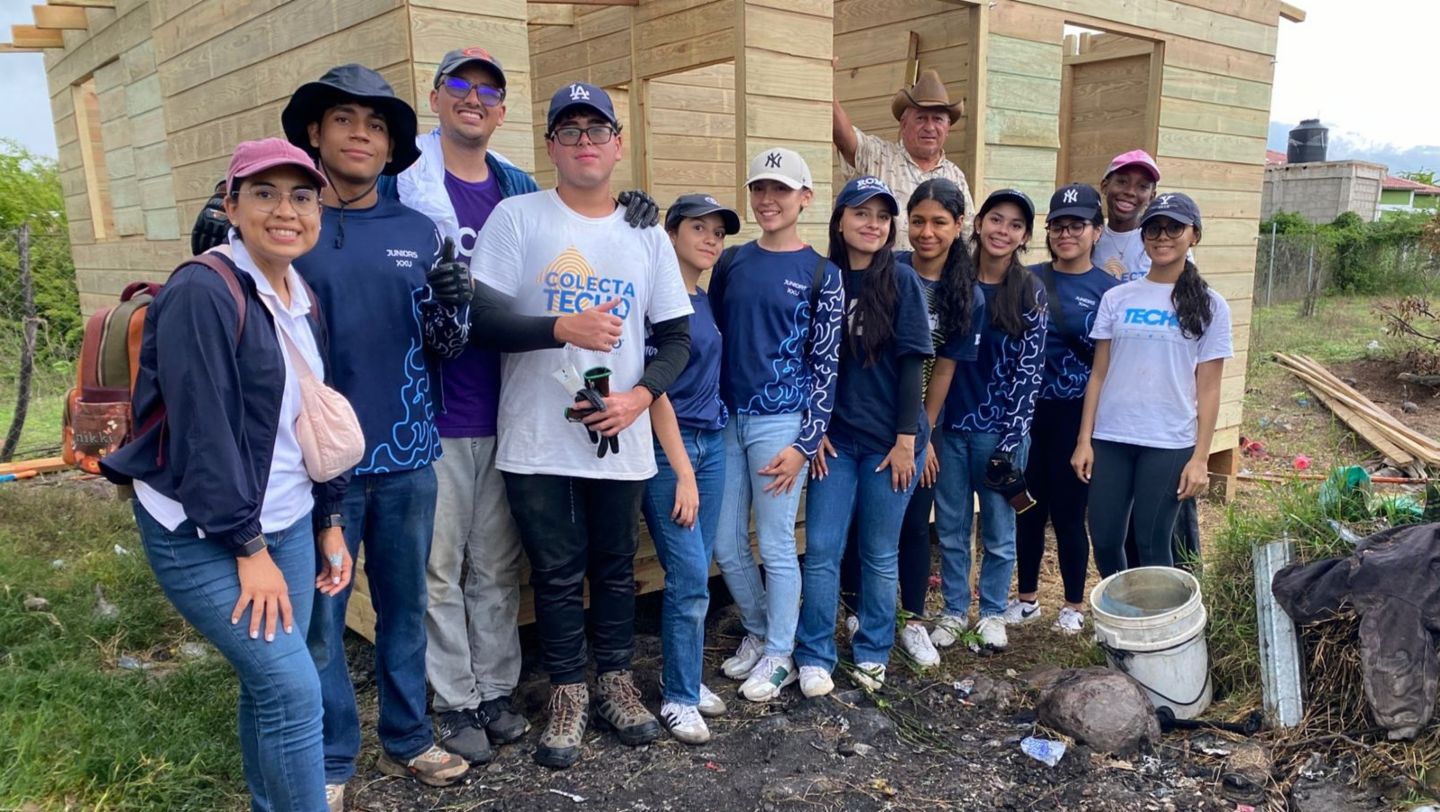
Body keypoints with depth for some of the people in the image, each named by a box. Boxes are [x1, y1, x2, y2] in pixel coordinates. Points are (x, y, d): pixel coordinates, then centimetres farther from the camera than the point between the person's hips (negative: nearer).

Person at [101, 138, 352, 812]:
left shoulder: (303, 301, 7)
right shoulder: (201, 294, -18)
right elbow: (202, 430, -20)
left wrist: (328, 522, 12)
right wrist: (248, 547, -18)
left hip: (286, 525, 7)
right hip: (202, 537, -7)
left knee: (268, 684, 14)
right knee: (292, 688, -9)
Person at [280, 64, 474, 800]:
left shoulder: (420, 232, 6)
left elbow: (445, 347, 7)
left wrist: (454, 305, -13)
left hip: (407, 455, 3)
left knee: (405, 605, 14)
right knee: (320, 618, 7)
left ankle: (406, 739, 32)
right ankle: (328, 762, 25)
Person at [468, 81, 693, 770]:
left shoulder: (647, 236, 8)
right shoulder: (517, 217, -1)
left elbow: (676, 337, 8)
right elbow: (482, 314, -9)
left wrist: (639, 395, -9)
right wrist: (563, 328, -23)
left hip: (621, 438, 3)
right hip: (537, 441, -2)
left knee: (615, 569, 15)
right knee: (557, 575, 9)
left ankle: (615, 682, 34)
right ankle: (567, 694, 27)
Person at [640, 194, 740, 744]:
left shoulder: (709, 300, 12)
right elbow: (655, 388, -15)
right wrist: (682, 473, -16)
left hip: (711, 443, 7)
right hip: (667, 447, -7)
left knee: (696, 574, 11)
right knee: (690, 576, -5)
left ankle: (686, 679, 25)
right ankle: (679, 697, 9)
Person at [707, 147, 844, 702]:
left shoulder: (821, 274, -2)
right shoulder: (731, 262, 8)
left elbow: (825, 364, -4)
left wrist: (805, 443, -10)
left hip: (780, 422, -4)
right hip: (727, 418, 5)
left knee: (776, 546, 4)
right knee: (725, 545, 11)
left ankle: (778, 654, 23)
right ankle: (758, 632, 34)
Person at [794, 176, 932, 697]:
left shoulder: (901, 282, -3)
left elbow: (911, 364, -5)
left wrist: (906, 439, -9)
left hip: (889, 439, -2)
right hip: (835, 438, 2)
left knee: (880, 554, 9)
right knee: (821, 550, 1)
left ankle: (872, 654, 24)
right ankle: (814, 658, 13)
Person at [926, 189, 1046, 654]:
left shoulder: (1030, 293, -4)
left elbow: (1029, 370, -7)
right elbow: (941, 358, 8)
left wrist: (1010, 440, -11)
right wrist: (927, 424, 1)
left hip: (1000, 428, -2)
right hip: (951, 424, 2)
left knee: (999, 530, 9)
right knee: (951, 527, 11)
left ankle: (992, 613, 28)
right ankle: (954, 611, 28)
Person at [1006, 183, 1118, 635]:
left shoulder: (1107, 289, -2)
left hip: (1074, 415, -3)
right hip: (1026, 409, 3)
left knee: (1068, 512, 4)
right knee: (1027, 508, 11)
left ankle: (1074, 605, 22)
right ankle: (1026, 597, 28)